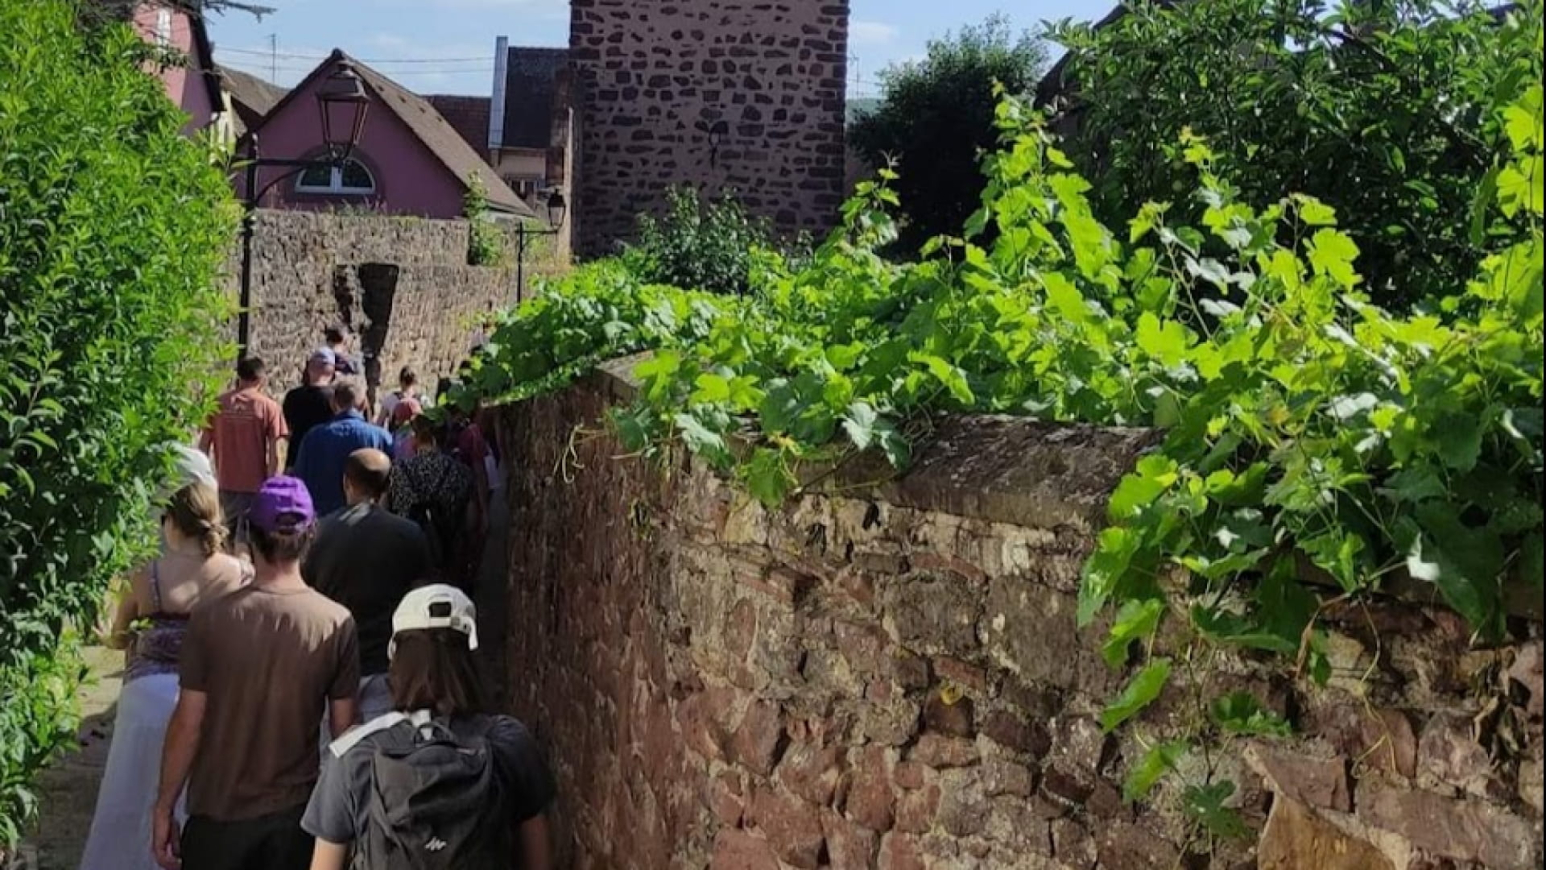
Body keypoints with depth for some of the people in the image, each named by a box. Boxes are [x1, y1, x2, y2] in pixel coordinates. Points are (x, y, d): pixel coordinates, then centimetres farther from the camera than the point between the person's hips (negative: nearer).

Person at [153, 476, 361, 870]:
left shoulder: (211, 619, -15)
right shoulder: (337, 623, -11)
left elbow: (188, 725, -11)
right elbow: (344, 732, -5)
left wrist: (163, 807, 2)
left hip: (219, 811, -1)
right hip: (296, 811, 1)